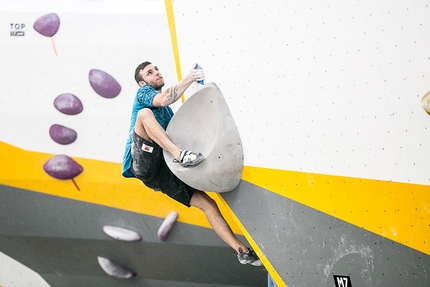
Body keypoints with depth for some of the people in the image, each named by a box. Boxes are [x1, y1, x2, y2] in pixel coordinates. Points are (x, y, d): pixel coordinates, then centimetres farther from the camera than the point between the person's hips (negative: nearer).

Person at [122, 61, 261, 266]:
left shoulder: (168, 111, 31)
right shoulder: (143, 93, 7)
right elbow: (163, 99, -17)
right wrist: (189, 79, -24)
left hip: (165, 170, 7)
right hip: (143, 164, -7)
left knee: (208, 204, -3)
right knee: (145, 113, -29)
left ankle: (242, 251, -1)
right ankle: (180, 154, -44)